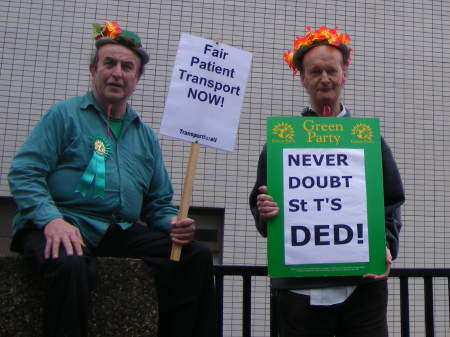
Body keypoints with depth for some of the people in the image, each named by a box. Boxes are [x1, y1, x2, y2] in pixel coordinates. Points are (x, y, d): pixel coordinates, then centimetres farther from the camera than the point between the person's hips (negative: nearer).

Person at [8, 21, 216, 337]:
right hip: (64, 227, -4)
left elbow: (159, 203, 21)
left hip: (122, 234, 5)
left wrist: (172, 223, -3)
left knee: (197, 256, -10)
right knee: (71, 265, -38)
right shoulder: (65, 115, 5)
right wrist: (51, 218, -22)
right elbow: (24, 173, -5)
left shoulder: (145, 136, 20)